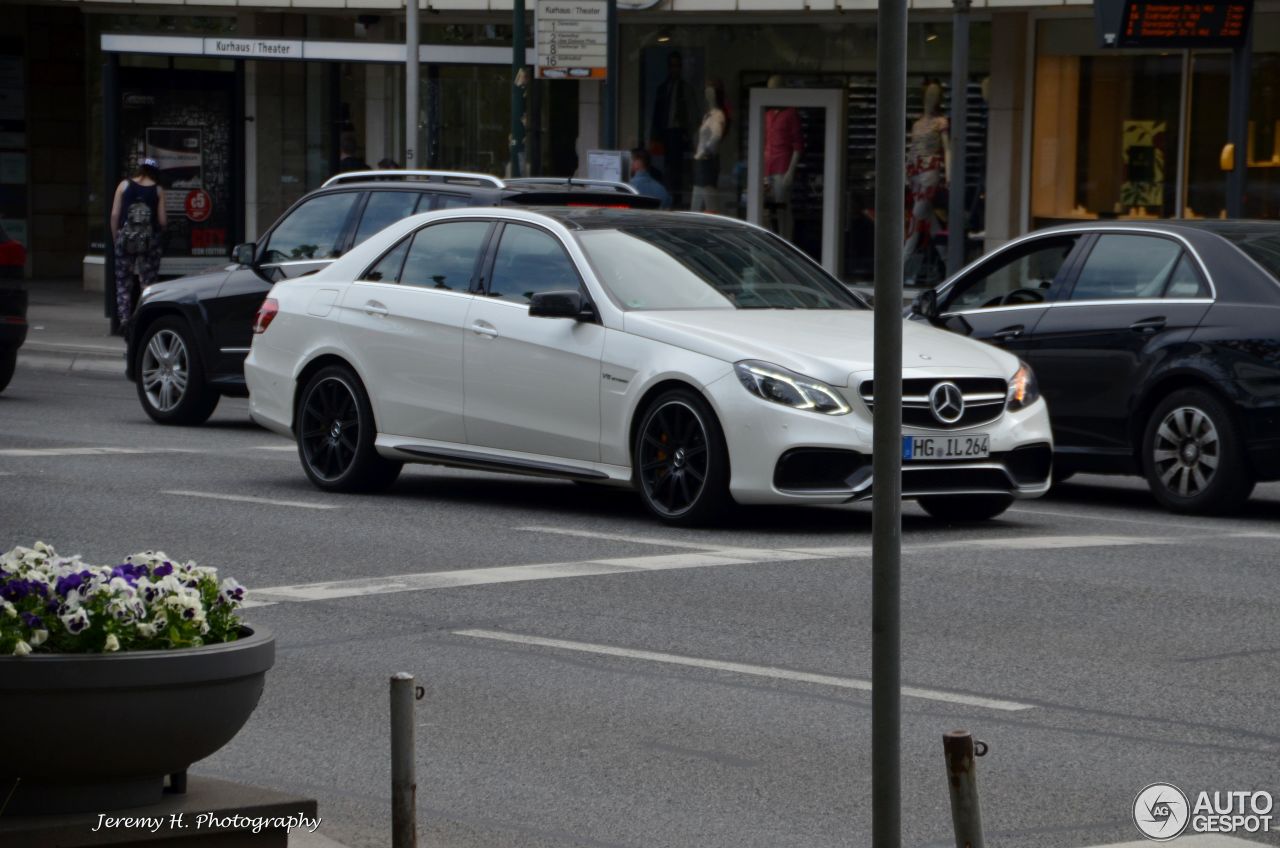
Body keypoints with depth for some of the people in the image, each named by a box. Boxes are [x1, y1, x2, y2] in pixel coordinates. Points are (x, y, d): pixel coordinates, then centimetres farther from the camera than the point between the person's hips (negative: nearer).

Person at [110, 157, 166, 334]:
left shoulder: (124, 185, 4)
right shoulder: (158, 190, 2)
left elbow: (115, 214, 0)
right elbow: (162, 220, -2)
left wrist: (115, 238, 9)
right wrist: (160, 231, 20)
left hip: (126, 238, 1)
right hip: (149, 240, -1)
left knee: (123, 282, 7)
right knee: (148, 283, 4)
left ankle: (124, 321, -1)